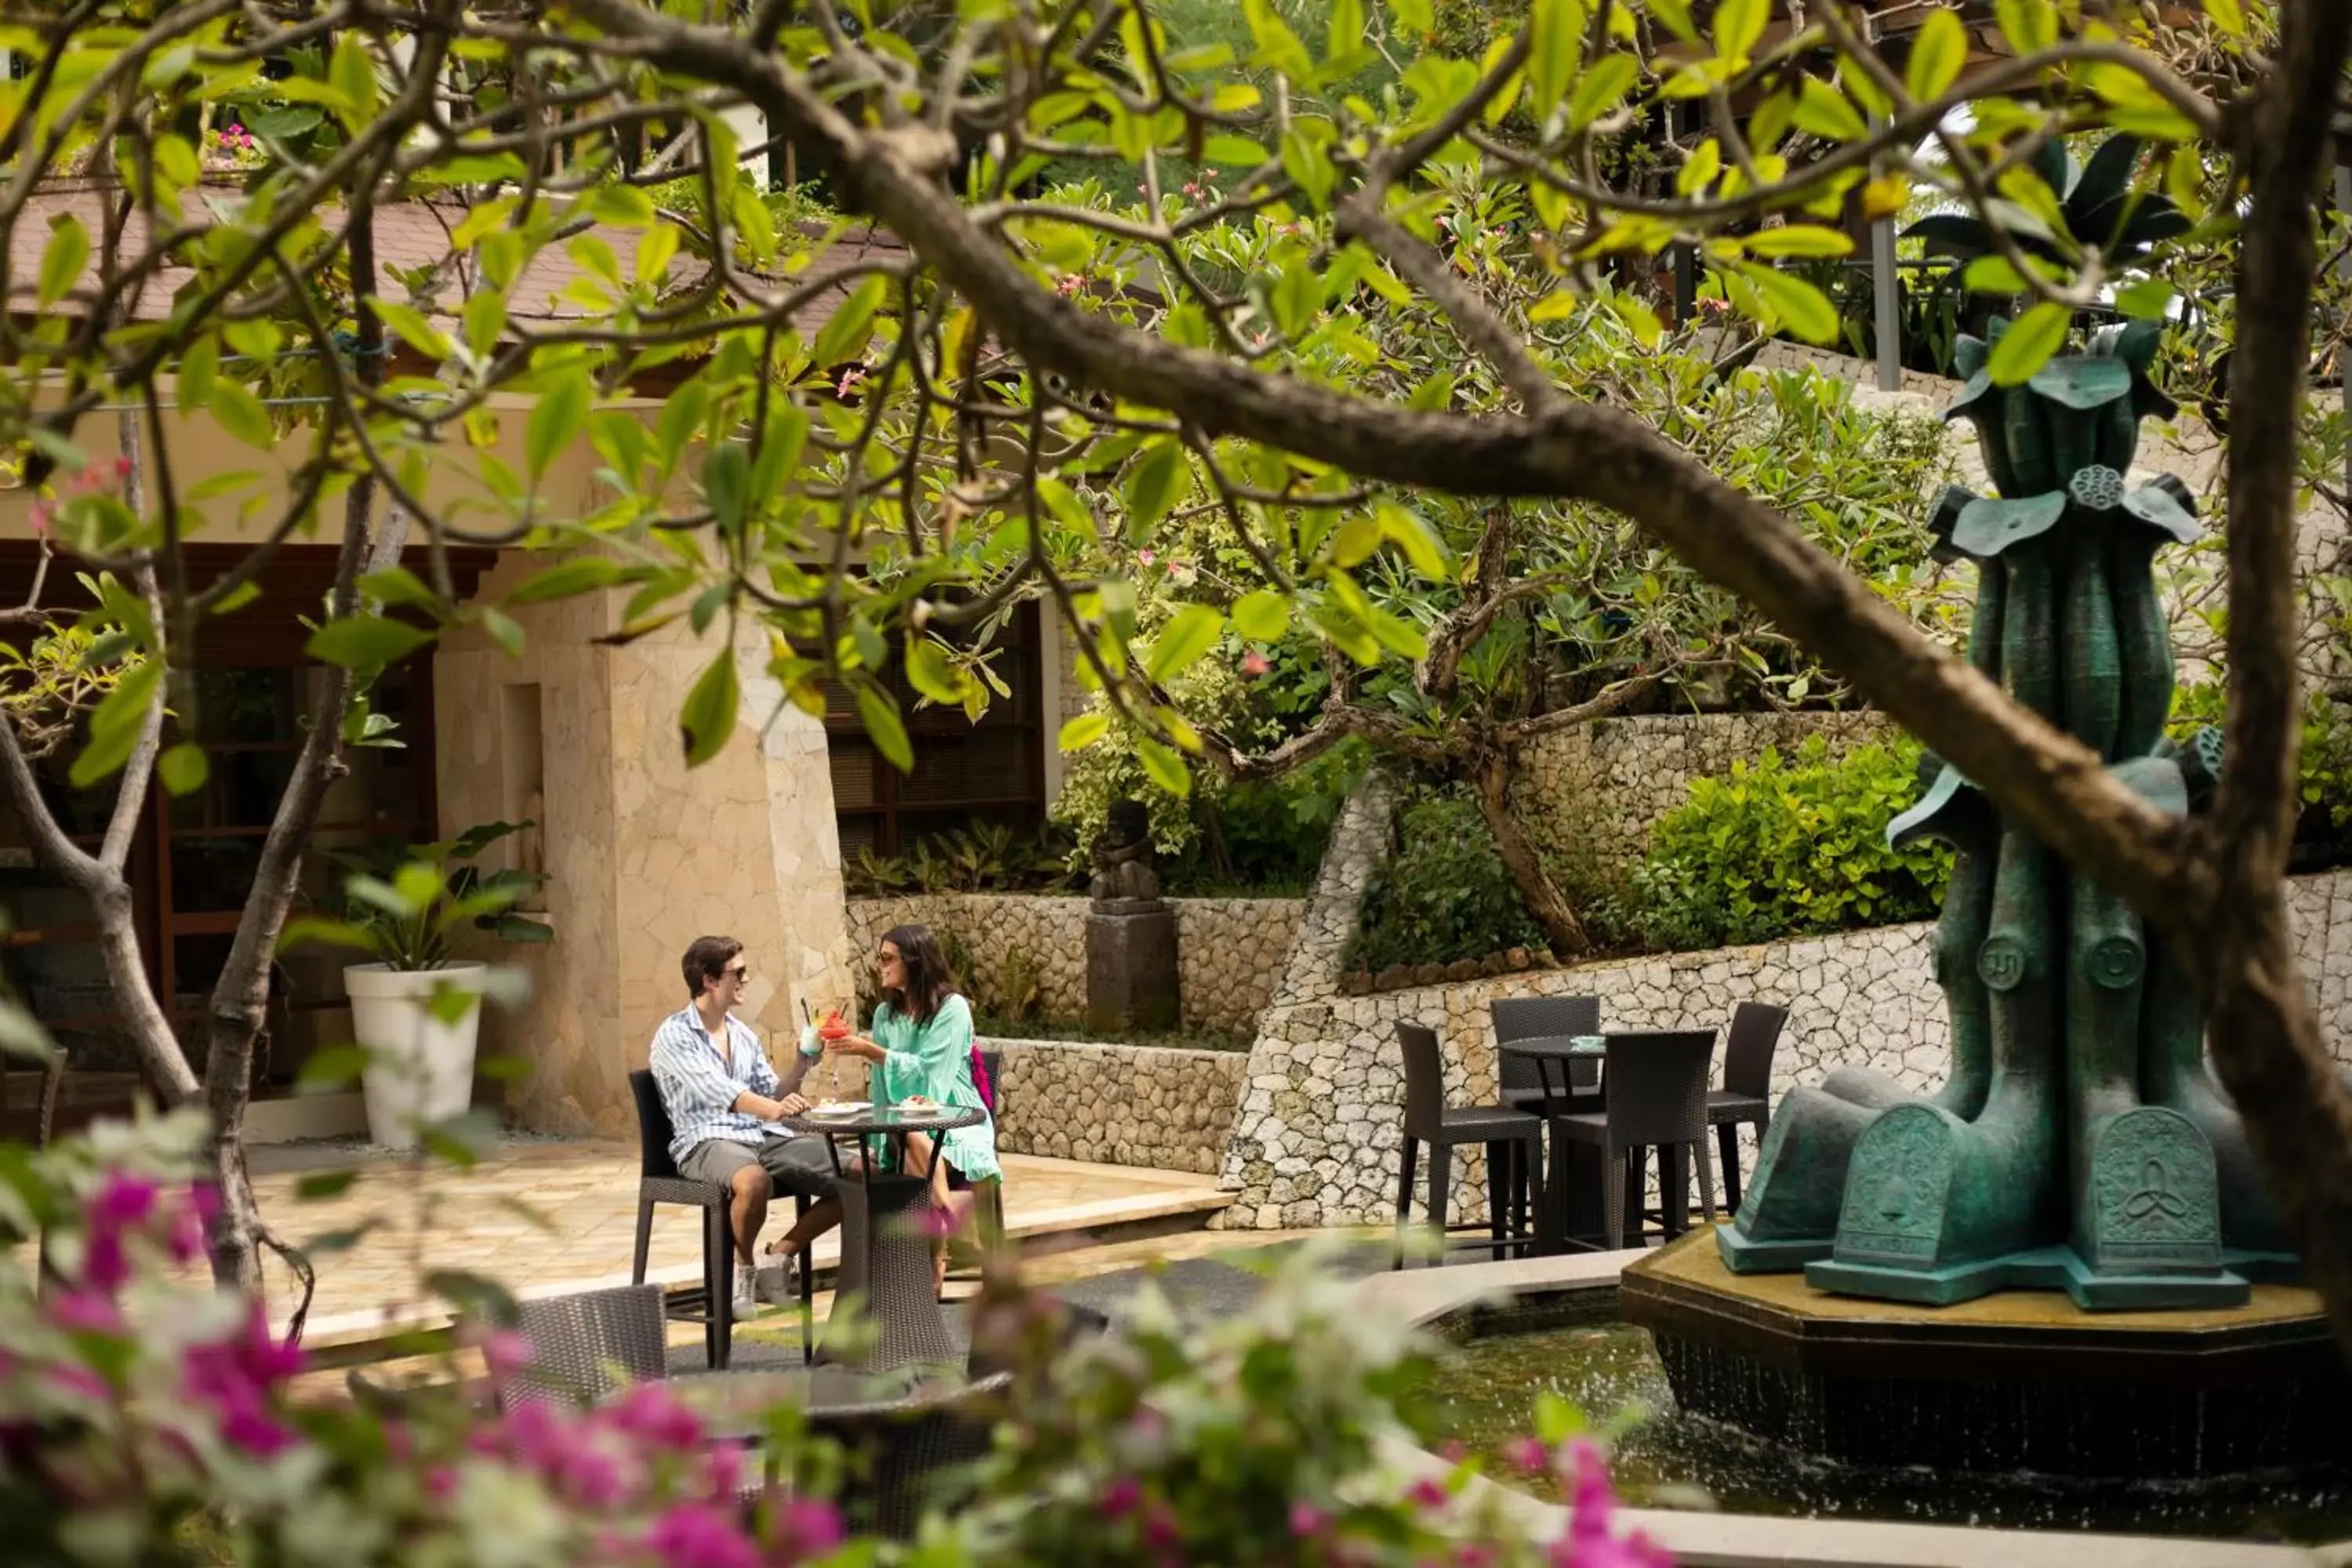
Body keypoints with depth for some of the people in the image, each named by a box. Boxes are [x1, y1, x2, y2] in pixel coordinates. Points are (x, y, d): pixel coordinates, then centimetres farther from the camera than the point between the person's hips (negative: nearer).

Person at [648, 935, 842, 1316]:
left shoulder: (744, 1036, 18)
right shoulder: (674, 1035, -6)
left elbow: (772, 1096, 16)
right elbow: (716, 1090, -23)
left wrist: (802, 1062, -1)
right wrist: (773, 1109, -40)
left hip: (762, 1138, 7)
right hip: (706, 1142, -7)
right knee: (754, 1180, -42)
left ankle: (780, 1257, 3)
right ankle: (743, 1268, -12)